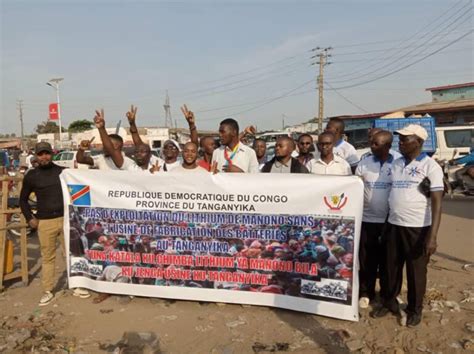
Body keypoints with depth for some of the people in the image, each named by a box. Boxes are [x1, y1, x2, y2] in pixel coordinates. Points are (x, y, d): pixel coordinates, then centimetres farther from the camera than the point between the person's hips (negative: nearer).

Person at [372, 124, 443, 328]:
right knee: (389, 268, 13)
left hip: (418, 228, -5)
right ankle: (389, 303, 32)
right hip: (393, 225, 5)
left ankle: (415, 310, 29)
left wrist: (432, 236, -18)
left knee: (416, 271, 10)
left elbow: (436, 202, -11)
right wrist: (386, 224, 12)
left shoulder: (430, 166, -8)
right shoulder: (396, 164, 8)